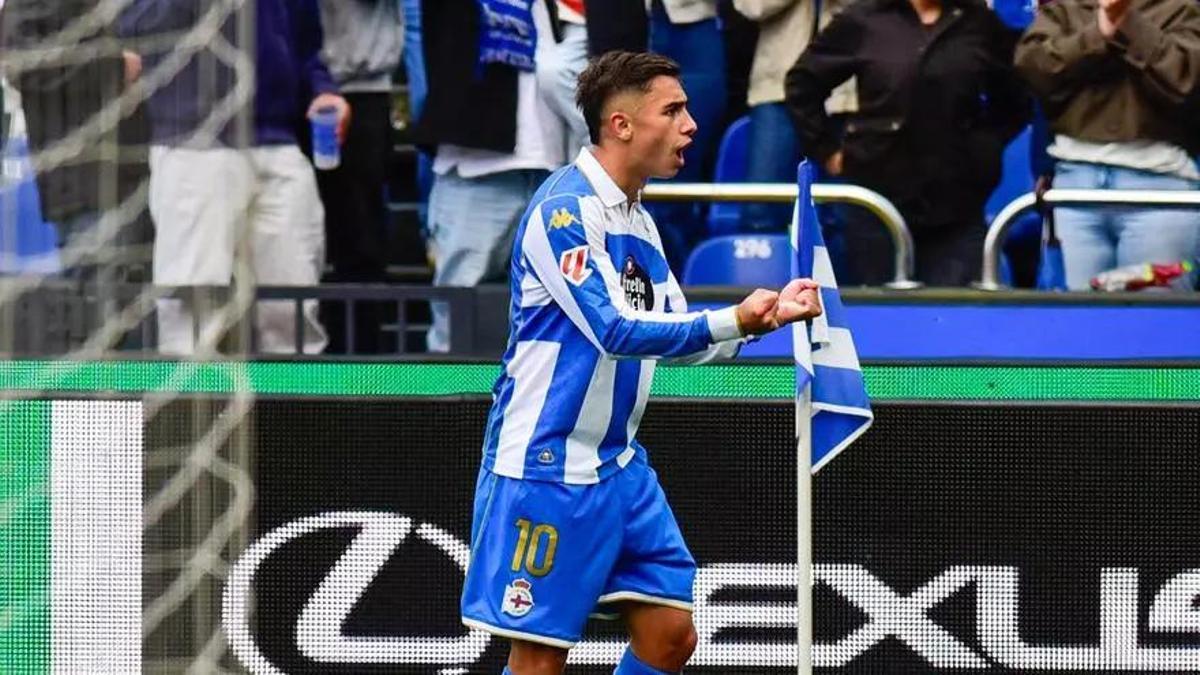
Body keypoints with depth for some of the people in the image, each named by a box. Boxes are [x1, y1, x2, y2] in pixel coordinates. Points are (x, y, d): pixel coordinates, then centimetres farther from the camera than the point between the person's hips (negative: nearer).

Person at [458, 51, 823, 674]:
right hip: (545, 468, -9)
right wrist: (732, 320, -26)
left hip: (619, 469, 9)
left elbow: (682, 340, 18)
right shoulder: (565, 208, -15)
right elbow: (615, 330, -23)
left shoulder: (638, 223, 13)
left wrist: (766, 314, 3)